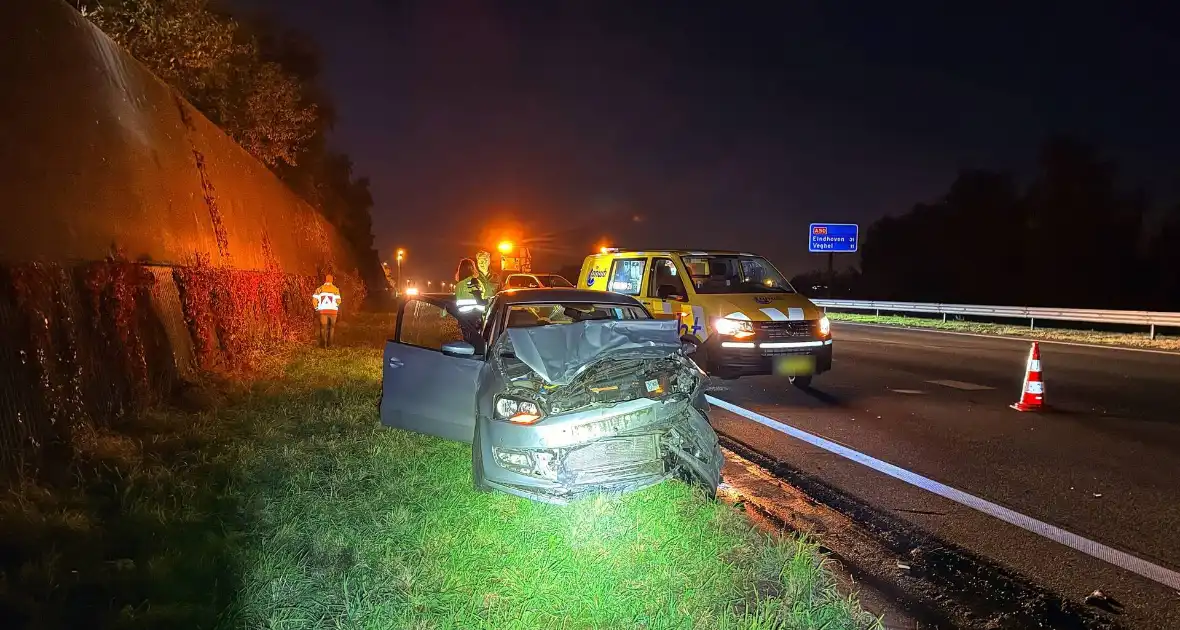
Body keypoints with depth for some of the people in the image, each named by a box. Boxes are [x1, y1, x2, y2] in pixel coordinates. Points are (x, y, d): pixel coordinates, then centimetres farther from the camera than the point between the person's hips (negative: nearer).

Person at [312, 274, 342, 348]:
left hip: (323, 310, 1)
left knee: (323, 327, 9)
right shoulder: (335, 289, 0)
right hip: (333, 310, -1)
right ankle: (329, 344, 8)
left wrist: (317, 308, 10)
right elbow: (338, 300, -9)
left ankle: (323, 344, 0)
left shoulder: (320, 288, 3)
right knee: (332, 327, 12)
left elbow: (314, 299, -4)